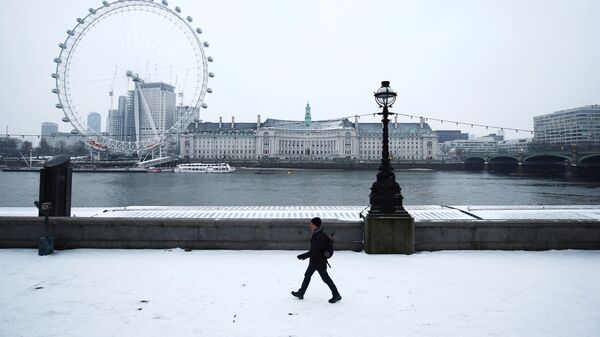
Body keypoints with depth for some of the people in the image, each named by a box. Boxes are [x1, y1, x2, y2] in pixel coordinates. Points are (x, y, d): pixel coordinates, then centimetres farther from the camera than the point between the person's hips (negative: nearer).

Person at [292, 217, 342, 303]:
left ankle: (336, 295, 18)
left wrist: (302, 256, -22)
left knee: (326, 278, 3)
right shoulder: (316, 234, 3)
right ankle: (301, 293, 30)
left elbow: (313, 251, -29)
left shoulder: (320, 237, -28)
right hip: (314, 261, 10)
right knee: (307, 275, 17)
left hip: (319, 262, -10)